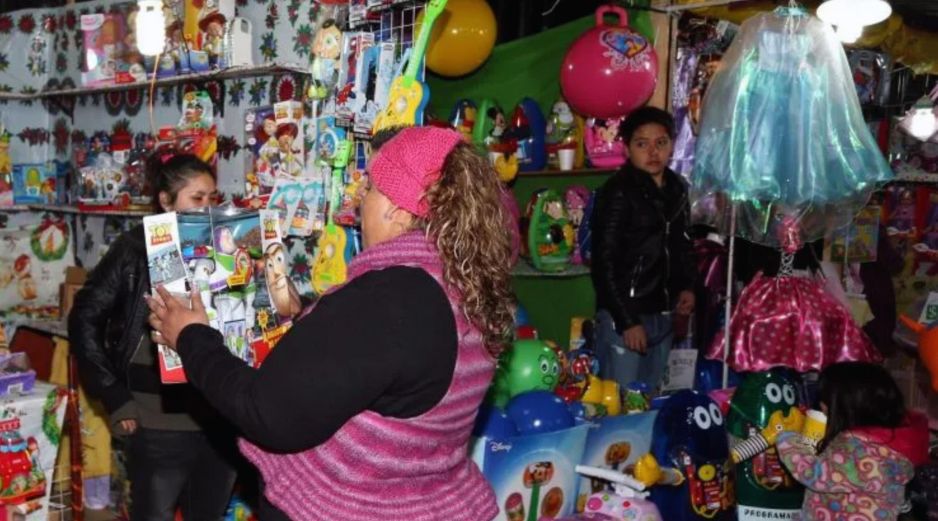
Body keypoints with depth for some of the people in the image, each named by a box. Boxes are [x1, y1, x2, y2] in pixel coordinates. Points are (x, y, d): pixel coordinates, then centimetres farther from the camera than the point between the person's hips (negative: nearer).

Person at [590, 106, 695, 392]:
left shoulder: (677, 189, 10)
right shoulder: (617, 192, -12)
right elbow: (604, 262, -13)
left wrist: (686, 286, 8)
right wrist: (626, 320, -15)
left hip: (662, 314, 7)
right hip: (623, 315, -7)